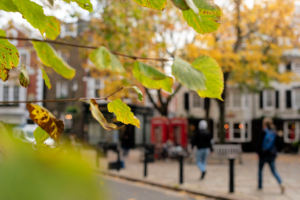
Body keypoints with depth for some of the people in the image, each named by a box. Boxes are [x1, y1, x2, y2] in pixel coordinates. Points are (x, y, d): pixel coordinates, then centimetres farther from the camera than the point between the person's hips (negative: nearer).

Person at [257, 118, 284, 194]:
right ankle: (280, 184, -12)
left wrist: (259, 153, -6)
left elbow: (260, 143, -15)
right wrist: (274, 150, 13)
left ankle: (260, 186, 19)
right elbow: (278, 142, 2)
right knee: (274, 170, 10)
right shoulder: (274, 132, 2)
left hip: (264, 154, -4)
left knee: (260, 170, 14)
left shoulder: (264, 132, -12)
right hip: (272, 154, 4)